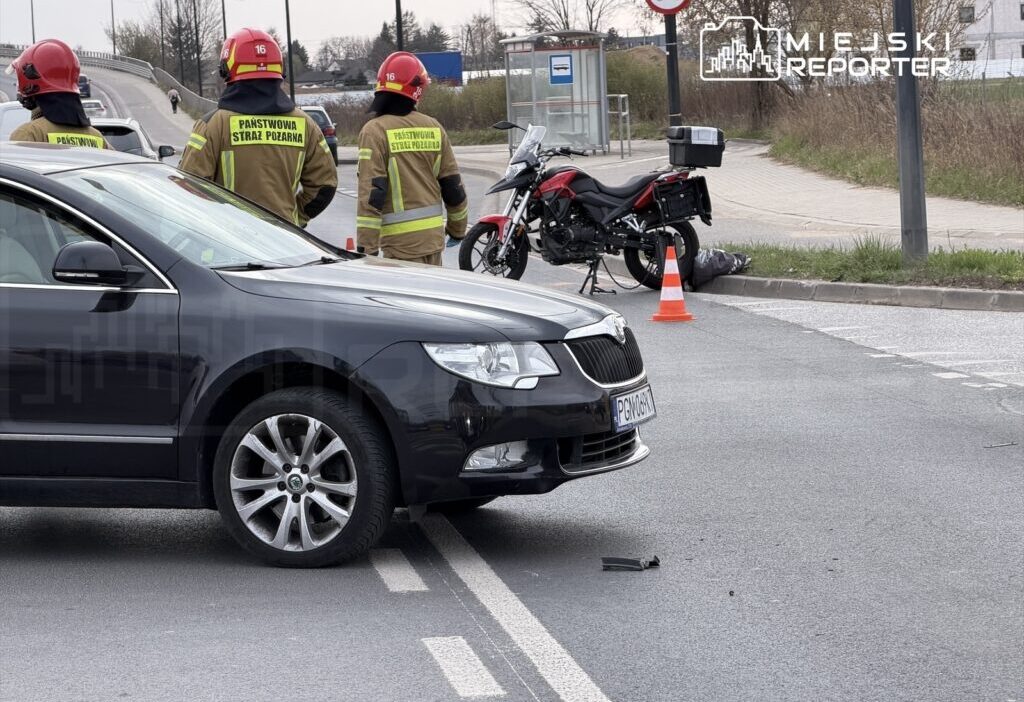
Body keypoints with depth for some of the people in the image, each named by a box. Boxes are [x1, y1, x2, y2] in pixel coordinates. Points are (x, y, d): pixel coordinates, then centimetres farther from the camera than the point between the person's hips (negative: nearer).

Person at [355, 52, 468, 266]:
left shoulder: (375, 131, -11)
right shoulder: (434, 128, 5)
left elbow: (371, 194, -16)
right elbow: (452, 184, 10)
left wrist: (367, 248, -15)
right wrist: (457, 228, 24)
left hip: (401, 239, -5)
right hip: (434, 235, 5)